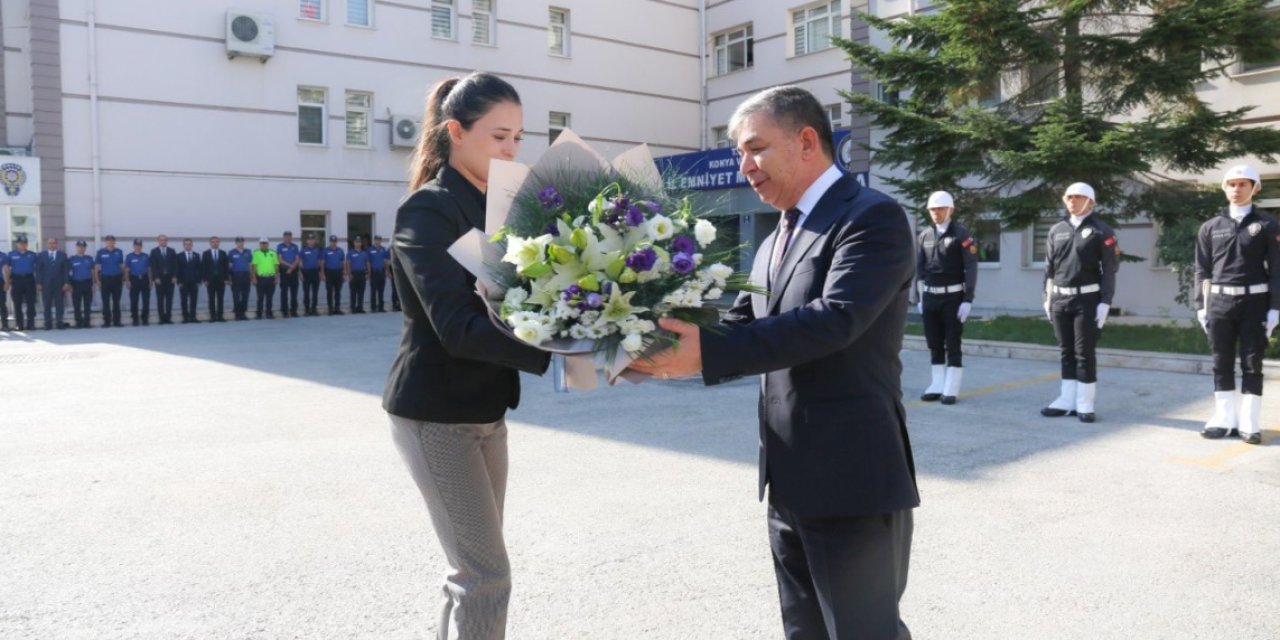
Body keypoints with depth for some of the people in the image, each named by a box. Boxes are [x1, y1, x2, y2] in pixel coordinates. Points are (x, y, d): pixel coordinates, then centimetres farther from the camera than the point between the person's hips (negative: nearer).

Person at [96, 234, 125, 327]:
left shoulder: (119, 252, 5)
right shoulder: (101, 252, 0)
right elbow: (97, 267, 2)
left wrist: (123, 279, 5)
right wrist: (98, 280, -4)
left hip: (117, 278, 1)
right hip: (105, 278, -1)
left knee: (116, 301, 5)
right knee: (106, 302, 2)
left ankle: (116, 321, 9)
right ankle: (107, 321, 7)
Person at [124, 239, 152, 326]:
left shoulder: (146, 256, 9)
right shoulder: (129, 257, 4)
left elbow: (149, 269, 9)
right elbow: (127, 270, 3)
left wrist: (150, 281, 4)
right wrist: (127, 281, -6)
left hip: (144, 279, 1)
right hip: (134, 279, -1)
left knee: (146, 300, -1)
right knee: (134, 301, 2)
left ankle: (145, 319, 7)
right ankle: (135, 319, 8)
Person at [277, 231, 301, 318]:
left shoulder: (295, 247, 10)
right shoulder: (280, 247, 1)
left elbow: (297, 259, 3)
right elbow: (280, 260, -5)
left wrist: (292, 268, -9)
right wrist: (289, 265, -13)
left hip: (294, 271, 3)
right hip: (284, 271, -3)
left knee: (294, 291, 3)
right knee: (284, 291, -2)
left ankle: (294, 310, 8)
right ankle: (284, 311, 1)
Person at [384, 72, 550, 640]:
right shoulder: (427, 210, -15)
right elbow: (458, 326, -27)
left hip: (485, 410, 8)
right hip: (436, 414, -8)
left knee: (472, 567, 15)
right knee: (487, 575, -5)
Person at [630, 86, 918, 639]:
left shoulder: (873, 217, -12)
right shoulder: (777, 241, 16)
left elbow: (835, 319, -25)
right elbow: (743, 326, 10)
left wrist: (708, 351, -31)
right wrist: (670, 347, -9)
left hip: (851, 479, -8)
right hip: (790, 483, 9)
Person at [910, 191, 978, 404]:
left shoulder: (961, 234, -5)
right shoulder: (924, 235, 9)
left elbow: (971, 268, -8)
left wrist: (968, 299, -13)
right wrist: (917, 297, 8)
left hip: (953, 297, -5)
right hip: (930, 296, 5)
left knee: (952, 345, 0)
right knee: (934, 345, 10)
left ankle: (951, 390, 4)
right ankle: (937, 386, 19)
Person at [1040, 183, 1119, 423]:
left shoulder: (1101, 231, -2)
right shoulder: (1056, 230, 11)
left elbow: (1110, 270, -6)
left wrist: (1105, 302, -12)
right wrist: (1047, 298, 10)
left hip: (1087, 300, -5)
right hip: (1060, 299, 5)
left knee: (1085, 353, -2)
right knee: (1066, 352, 10)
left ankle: (1085, 405, 5)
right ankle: (1067, 401, 17)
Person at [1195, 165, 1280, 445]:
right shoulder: (1211, 227, 8)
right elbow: (1202, 270, 9)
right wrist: (1201, 306, 4)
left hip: (1254, 302, -2)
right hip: (1220, 301, 2)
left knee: (1252, 364, 2)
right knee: (1222, 364, 6)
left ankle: (1249, 423, 6)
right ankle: (1224, 420, 13)